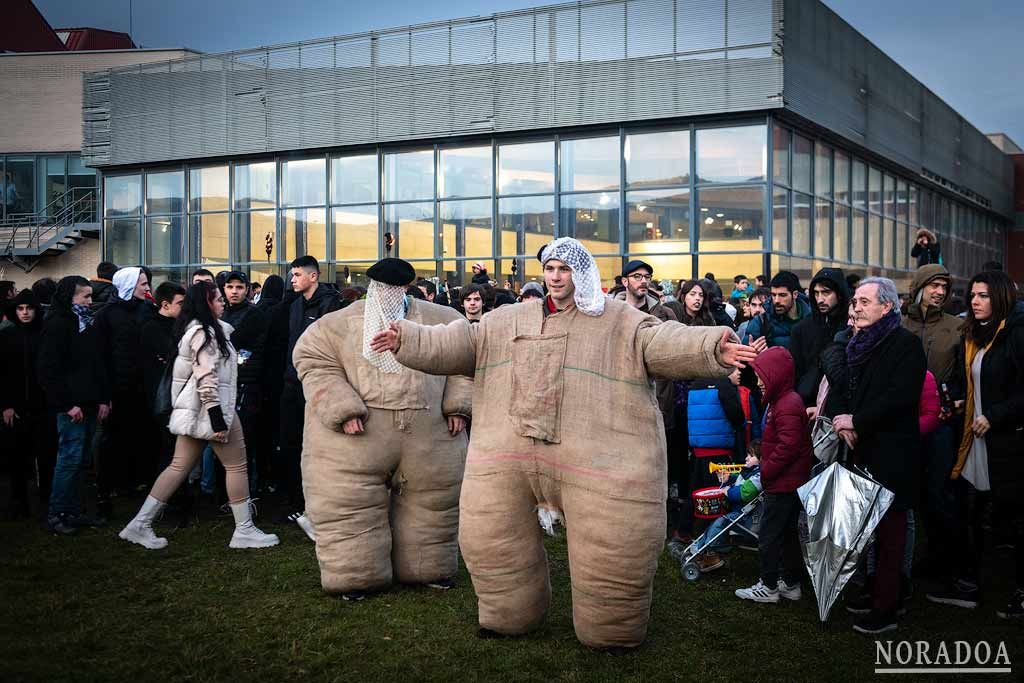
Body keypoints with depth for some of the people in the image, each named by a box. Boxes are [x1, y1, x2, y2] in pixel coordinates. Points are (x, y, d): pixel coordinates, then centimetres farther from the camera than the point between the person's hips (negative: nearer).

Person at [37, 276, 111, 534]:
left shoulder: (88, 323, 17)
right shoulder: (57, 324, -8)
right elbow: (49, 369, -14)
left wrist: (103, 399, 12)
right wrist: (67, 404, -17)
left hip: (89, 404, 8)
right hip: (71, 406, -8)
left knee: (81, 460, 10)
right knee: (70, 458, -6)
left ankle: (71, 512, 18)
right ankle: (56, 515, 2)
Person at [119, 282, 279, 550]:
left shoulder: (196, 330, 16)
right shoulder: (205, 332, -15)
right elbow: (206, 378, -21)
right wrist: (217, 417, -23)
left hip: (193, 411, 10)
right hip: (210, 407, -10)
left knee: (179, 467, 10)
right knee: (237, 465, 0)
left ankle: (140, 524, 9)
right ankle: (244, 531, 7)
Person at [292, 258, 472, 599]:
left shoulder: (440, 320, 9)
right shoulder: (341, 323, 4)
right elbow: (313, 359, -2)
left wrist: (458, 405, 2)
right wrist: (342, 408, -13)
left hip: (429, 437, 2)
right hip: (358, 436, -2)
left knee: (431, 502, 12)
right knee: (352, 507, 0)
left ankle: (429, 568, 31)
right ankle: (356, 574, 17)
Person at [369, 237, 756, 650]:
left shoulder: (620, 321, 2)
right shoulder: (509, 321, 16)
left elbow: (661, 343, -11)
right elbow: (460, 344, 15)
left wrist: (711, 349, -29)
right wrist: (408, 340, 5)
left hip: (593, 457, -4)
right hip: (509, 454, 4)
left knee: (612, 553, -3)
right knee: (490, 538, 12)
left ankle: (611, 631, 22)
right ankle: (509, 616, 35)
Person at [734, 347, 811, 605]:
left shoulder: (788, 405, -20)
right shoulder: (781, 400, 12)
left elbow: (788, 446, -25)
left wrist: (765, 471, -17)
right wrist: (764, 465, 13)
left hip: (783, 485, -10)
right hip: (791, 483, 10)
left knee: (769, 536, -1)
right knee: (788, 534, 16)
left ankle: (769, 587, 8)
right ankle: (791, 584, 26)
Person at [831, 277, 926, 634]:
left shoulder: (905, 344, -8)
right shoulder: (858, 343, 13)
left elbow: (900, 396, -17)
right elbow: (845, 389, 18)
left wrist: (856, 421, -14)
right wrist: (844, 423, -1)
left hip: (891, 454, -6)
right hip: (861, 449, 6)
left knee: (888, 529, -1)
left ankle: (886, 610, 6)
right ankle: (872, 593, 19)